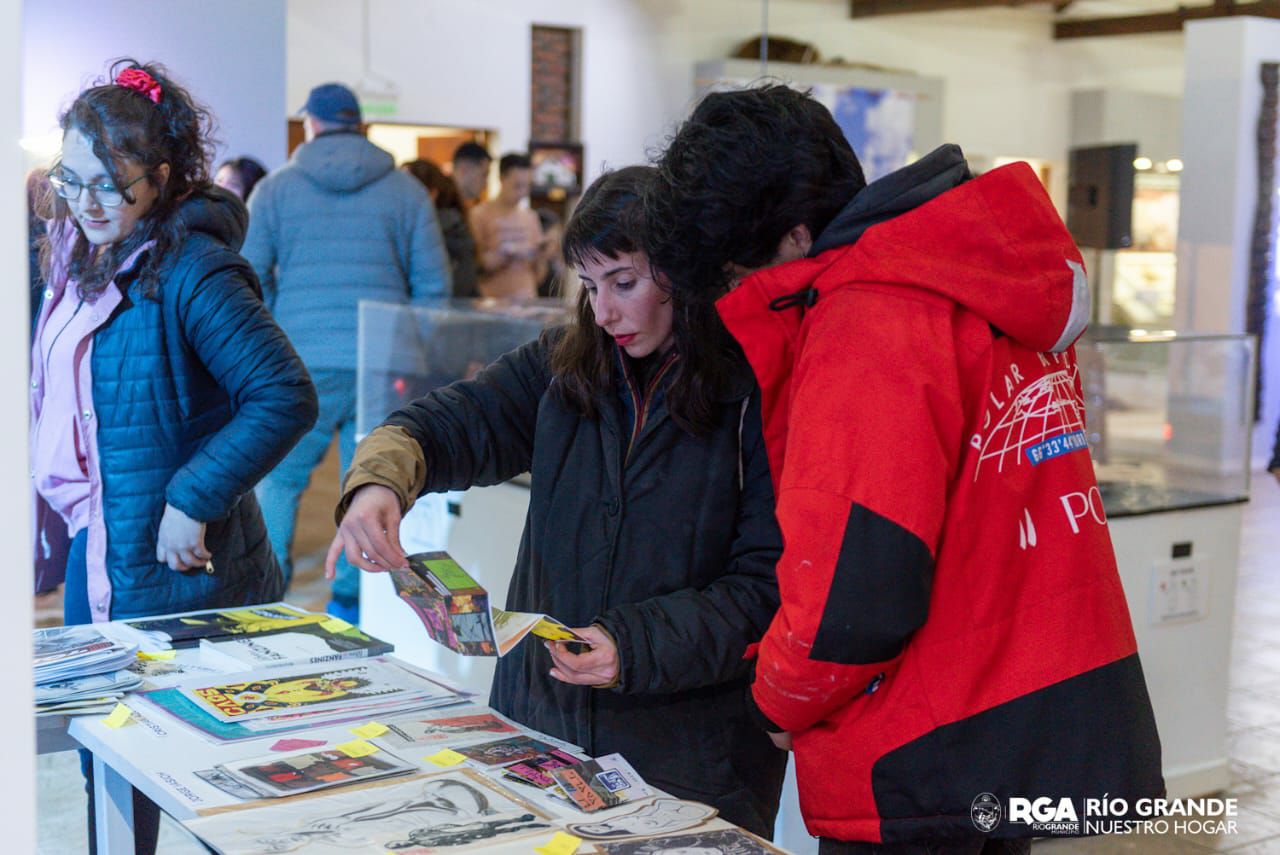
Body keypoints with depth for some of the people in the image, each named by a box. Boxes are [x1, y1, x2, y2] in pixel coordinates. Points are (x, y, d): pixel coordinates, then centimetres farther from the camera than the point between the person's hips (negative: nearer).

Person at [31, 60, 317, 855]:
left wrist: (192, 500, -24)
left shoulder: (191, 272, -18)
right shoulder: (79, 260, 8)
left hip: (170, 572, -8)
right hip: (96, 558, 9)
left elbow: (287, 397, -24)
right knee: (103, 767, 18)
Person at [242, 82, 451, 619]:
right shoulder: (406, 191, 9)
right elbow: (434, 286, 6)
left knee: (279, 478, 12)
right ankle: (352, 600, 15)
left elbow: (248, 278, 5)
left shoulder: (275, 189, 7)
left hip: (304, 366, -1)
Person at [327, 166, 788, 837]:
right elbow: (451, 423, -4)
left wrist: (636, 649, -24)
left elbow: (768, 586, -14)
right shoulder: (563, 366, 3)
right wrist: (378, 481, -25)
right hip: (541, 715, 4)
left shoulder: (756, 397, -13)